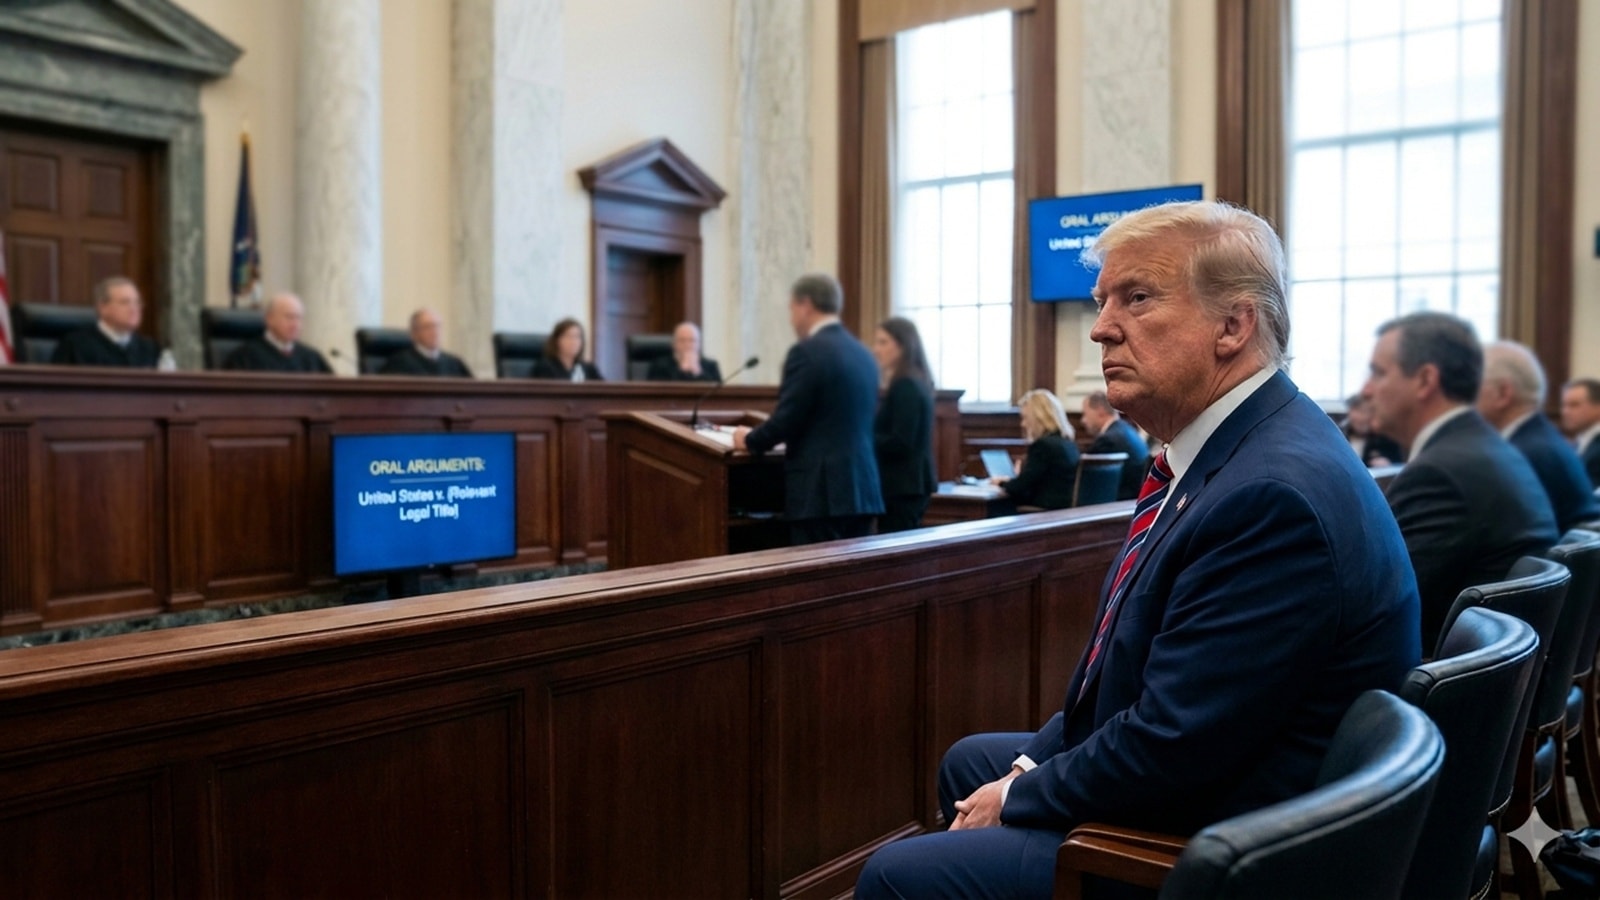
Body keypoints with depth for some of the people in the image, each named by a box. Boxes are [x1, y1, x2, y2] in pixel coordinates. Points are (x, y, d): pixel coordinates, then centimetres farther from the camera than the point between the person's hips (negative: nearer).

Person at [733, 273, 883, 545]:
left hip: (822, 491, -8)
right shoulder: (863, 354, 14)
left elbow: (786, 420, -14)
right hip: (862, 488, 8)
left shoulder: (807, 351, -11)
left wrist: (750, 440, 6)